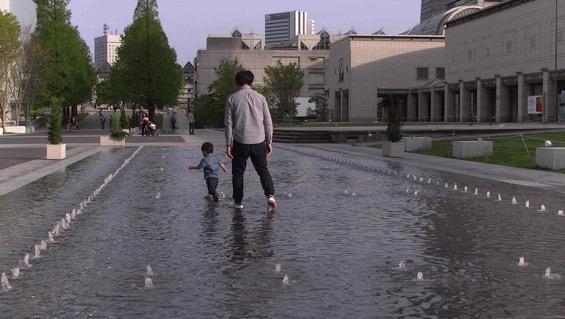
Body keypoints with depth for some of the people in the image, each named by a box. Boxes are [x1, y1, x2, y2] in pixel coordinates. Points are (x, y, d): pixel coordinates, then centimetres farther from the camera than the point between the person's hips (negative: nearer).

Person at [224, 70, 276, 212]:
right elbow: (268, 122, 4)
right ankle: (270, 196, -8)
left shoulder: (232, 99, -1)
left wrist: (228, 144, 3)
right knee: (263, 170, 11)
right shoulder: (260, 98, 3)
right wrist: (269, 142, 12)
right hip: (259, 142, 1)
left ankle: (238, 201, 18)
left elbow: (228, 123, -2)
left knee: (238, 172, 13)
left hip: (240, 142, -1)